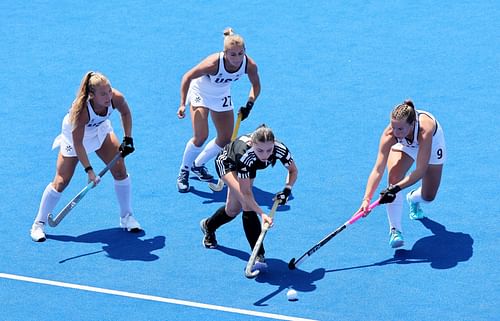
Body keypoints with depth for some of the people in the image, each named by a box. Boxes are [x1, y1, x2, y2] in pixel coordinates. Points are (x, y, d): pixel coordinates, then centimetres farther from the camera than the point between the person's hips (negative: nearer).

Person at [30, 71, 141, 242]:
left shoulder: (116, 98, -30)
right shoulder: (82, 109, -43)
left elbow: (125, 113, -5)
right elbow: (77, 144, -35)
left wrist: (128, 139, -6)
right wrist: (89, 170, -37)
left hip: (100, 130, 4)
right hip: (75, 136, -4)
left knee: (120, 169, -5)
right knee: (61, 182, -2)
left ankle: (126, 217, 12)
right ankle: (38, 224, 12)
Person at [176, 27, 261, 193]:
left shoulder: (250, 65, -27)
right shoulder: (213, 63, -39)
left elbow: (256, 85, -5)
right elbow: (187, 77, -26)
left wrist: (249, 104, -20)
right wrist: (182, 104, -30)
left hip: (222, 97, 5)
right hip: (200, 94, -5)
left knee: (226, 140, 6)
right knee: (201, 137, -18)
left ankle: (198, 164, 29)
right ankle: (183, 173, 4)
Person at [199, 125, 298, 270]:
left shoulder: (280, 149, -34)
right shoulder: (245, 154, -45)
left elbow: (293, 170, -12)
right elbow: (246, 193, -40)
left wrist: (287, 189, -29)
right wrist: (262, 214, -49)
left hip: (249, 167, 6)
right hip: (226, 163, -6)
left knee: (233, 210, 15)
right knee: (247, 205, -26)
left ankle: (208, 225, 46)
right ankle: (258, 255, -24)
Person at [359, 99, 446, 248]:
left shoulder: (425, 130, -46)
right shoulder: (389, 134, -39)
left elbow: (420, 171, -43)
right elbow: (378, 169, -39)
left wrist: (397, 188, -53)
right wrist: (367, 199, -48)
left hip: (432, 143, -1)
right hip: (404, 145, 1)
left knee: (428, 196, 2)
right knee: (394, 176, -29)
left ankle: (413, 198, 42)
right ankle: (395, 230, -23)